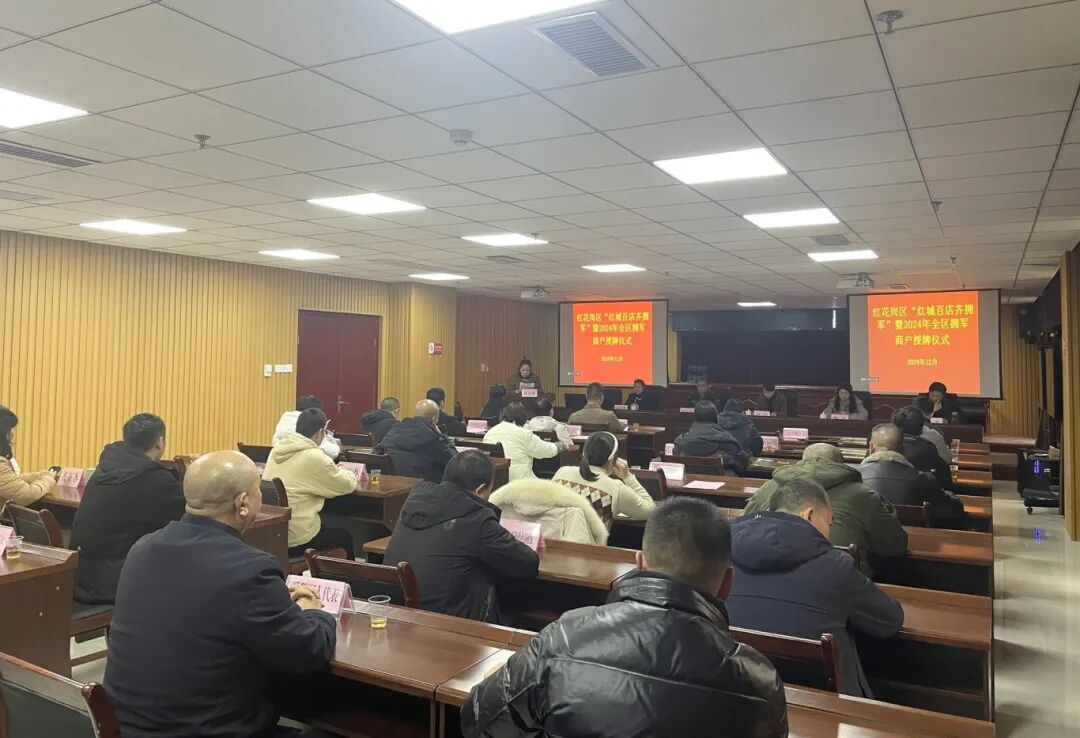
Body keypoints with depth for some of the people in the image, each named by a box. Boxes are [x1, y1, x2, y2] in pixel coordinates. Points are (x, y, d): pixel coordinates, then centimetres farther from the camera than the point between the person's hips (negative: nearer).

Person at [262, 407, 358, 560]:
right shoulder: (313, 457, -18)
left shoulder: (277, 449, 4)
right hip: (295, 539, -7)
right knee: (345, 537, 19)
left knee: (327, 527, 30)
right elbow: (348, 484, -7)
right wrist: (341, 471, 14)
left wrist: (333, 470, 17)